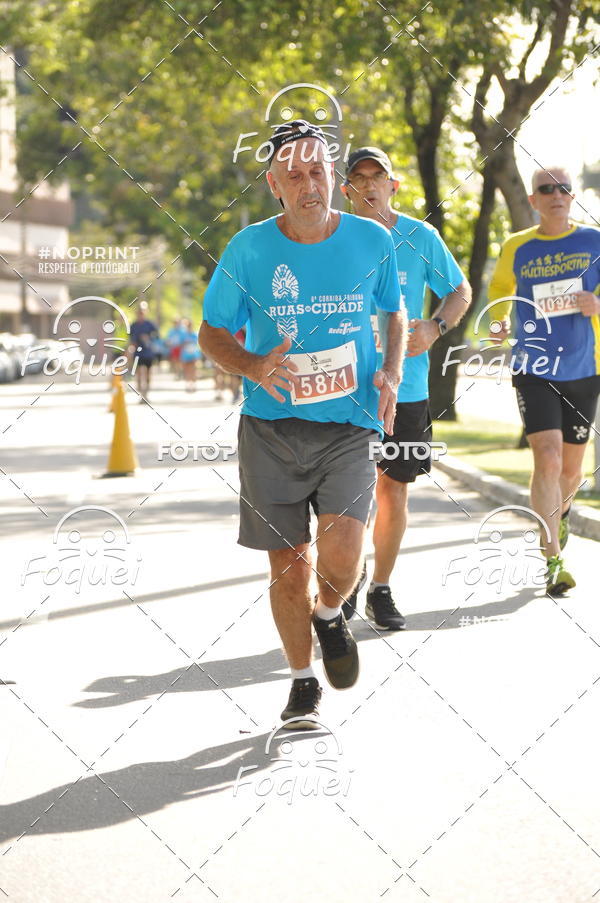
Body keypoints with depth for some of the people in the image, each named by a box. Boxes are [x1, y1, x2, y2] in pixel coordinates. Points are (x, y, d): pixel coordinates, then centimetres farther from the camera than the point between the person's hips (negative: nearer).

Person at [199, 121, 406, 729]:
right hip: (271, 427, 0)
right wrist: (254, 367, -14)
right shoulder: (249, 249, -3)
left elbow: (393, 310, 18)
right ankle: (302, 682, 25)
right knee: (288, 564, 3)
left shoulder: (372, 241, 0)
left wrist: (391, 374, 0)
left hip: (350, 425, 0)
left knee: (341, 558, -17)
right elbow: (212, 333, 7)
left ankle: (329, 614, 20)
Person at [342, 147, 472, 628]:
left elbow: (461, 291, 11)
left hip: (405, 386, 1)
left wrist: (434, 328, -8)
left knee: (394, 492, 5)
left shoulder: (420, 237, 1)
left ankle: (381, 589, 22)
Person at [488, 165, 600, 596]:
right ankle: (553, 561, -12)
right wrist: (500, 322, 1)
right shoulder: (517, 248, 2)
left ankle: (560, 512, 47)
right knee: (547, 459, -16)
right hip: (534, 369, -1)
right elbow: (500, 290, 20)